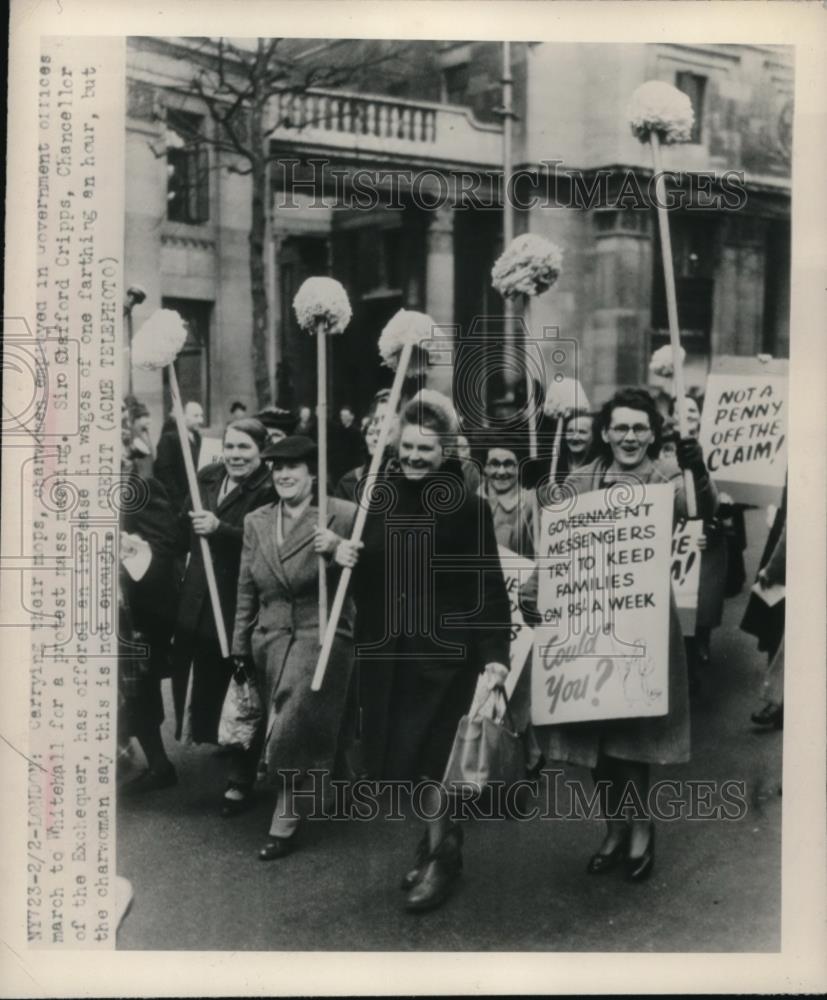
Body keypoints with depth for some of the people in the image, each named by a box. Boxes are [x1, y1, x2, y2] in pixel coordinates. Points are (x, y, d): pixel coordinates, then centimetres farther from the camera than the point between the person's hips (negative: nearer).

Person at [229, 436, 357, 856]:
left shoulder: (344, 515, -7)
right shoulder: (256, 522, 8)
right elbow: (246, 591, 12)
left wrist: (338, 552, -23)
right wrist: (239, 649, 11)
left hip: (320, 637, -4)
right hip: (268, 640, 5)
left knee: (293, 729, -12)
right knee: (264, 725, 14)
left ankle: (285, 824, 3)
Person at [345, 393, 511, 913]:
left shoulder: (469, 507, -9)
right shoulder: (380, 497, 5)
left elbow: (489, 586, -10)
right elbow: (365, 573, 16)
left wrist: (495, 654, -16)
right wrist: (348, 557, -6)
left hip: (443, 651, -5)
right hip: (385, 649, 5)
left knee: (422, 758, -4)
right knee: (392, 755, 11)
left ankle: (441, 854, 17)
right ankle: (441, 832, 34)